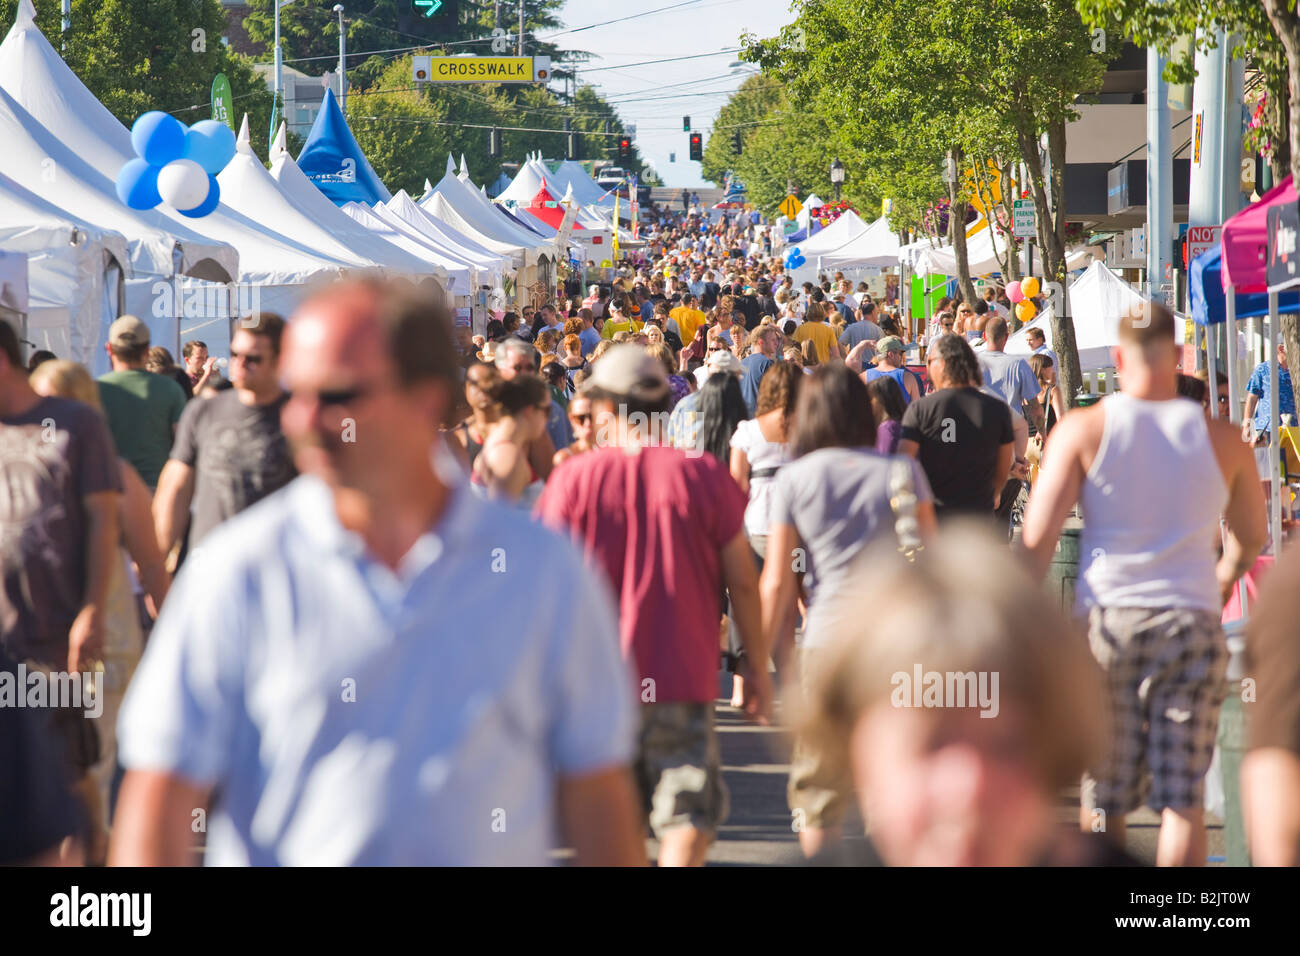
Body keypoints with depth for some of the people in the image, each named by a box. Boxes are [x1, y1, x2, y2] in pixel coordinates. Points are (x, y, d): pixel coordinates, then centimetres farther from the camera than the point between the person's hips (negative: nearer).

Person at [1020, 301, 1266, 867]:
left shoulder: (1084, 430, -3)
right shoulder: (1222, 440, 3)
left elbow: (1038, 538, -8)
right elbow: (1252, 538, 18)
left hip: (1107, 622, 0)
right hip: (1192, 626, 1)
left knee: (1103, 798, 8)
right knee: (1183, 800, 1)